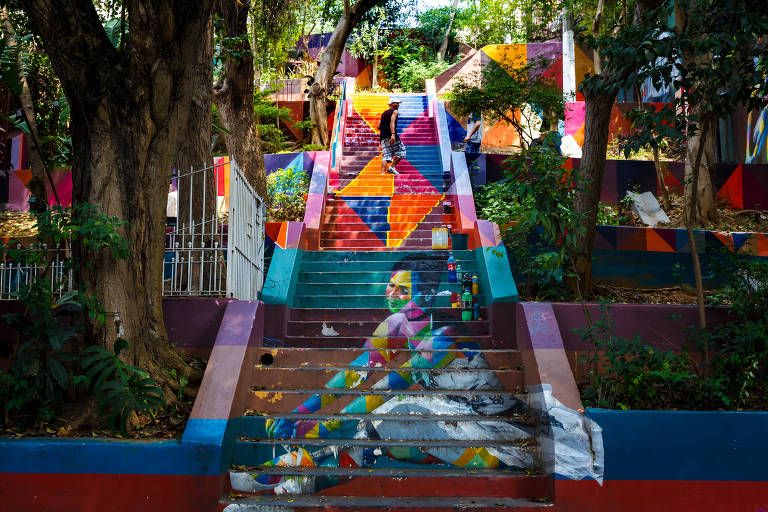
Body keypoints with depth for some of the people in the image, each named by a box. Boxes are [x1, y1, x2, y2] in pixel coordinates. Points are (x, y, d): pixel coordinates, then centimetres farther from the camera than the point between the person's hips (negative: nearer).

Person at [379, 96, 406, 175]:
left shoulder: (384, 113, 23)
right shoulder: (394, 111, 0)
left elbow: (379, 127, 21)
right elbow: (392, 122, -17)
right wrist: (393, 134, -28)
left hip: (383, 137, 7)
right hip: (391, 136, -7)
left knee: (386, 156, 0)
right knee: (401, 152, 7)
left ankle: (382, 172, -15)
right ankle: (392, 167, -6)